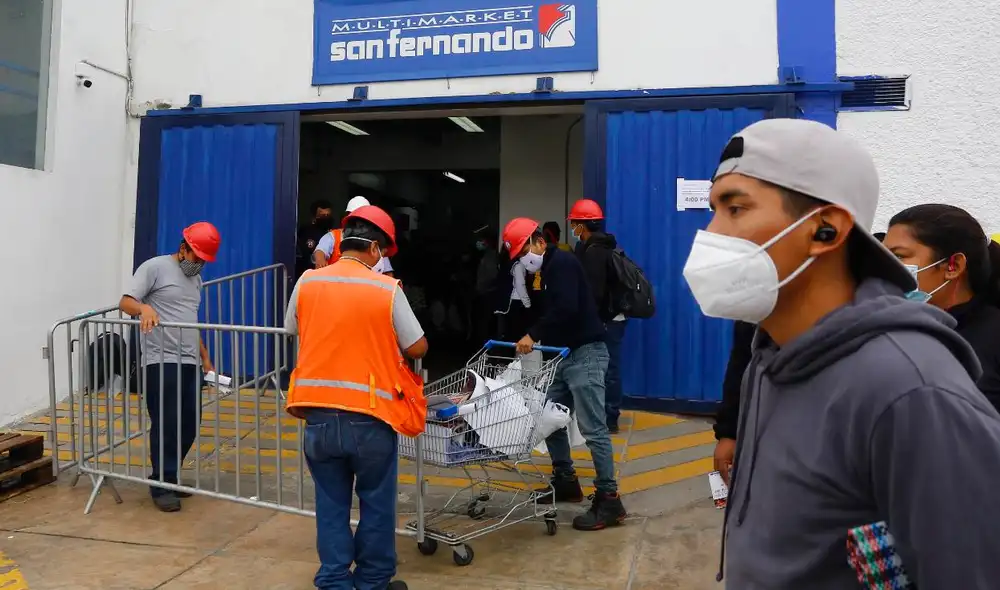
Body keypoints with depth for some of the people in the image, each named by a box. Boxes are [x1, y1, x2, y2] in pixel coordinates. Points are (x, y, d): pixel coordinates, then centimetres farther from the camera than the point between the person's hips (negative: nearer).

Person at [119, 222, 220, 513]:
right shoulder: (155, 267, -3)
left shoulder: (196, 279, 20)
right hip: (161, 362, -7)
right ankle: (161, 486, 7)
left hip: (190, 363, 7)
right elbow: (125, 302, -10)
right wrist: (144, 307, -32)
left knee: (189, 425, 7)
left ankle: (169, 477, 22)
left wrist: (205, 357, 21)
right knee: (166, 425, -5)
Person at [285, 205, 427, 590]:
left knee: (331, 503, 14)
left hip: (318, 411, 3)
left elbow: (293, 331, 16)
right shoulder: (387, 289, -9)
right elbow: (418, 348, -3)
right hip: (368, 414, -3)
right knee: (376, 503, 13)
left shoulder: (307, 283, 0)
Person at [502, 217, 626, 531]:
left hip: (585, 354, -10)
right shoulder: (548, 268, 19)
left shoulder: (562, 262, -12)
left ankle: (609, 500, -2)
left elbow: (566, 309, -25)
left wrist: (533, 335, -18)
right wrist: (536, 338, 7)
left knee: (593, 429, -8)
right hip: (565, 355, 11)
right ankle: (566, 481, 28)